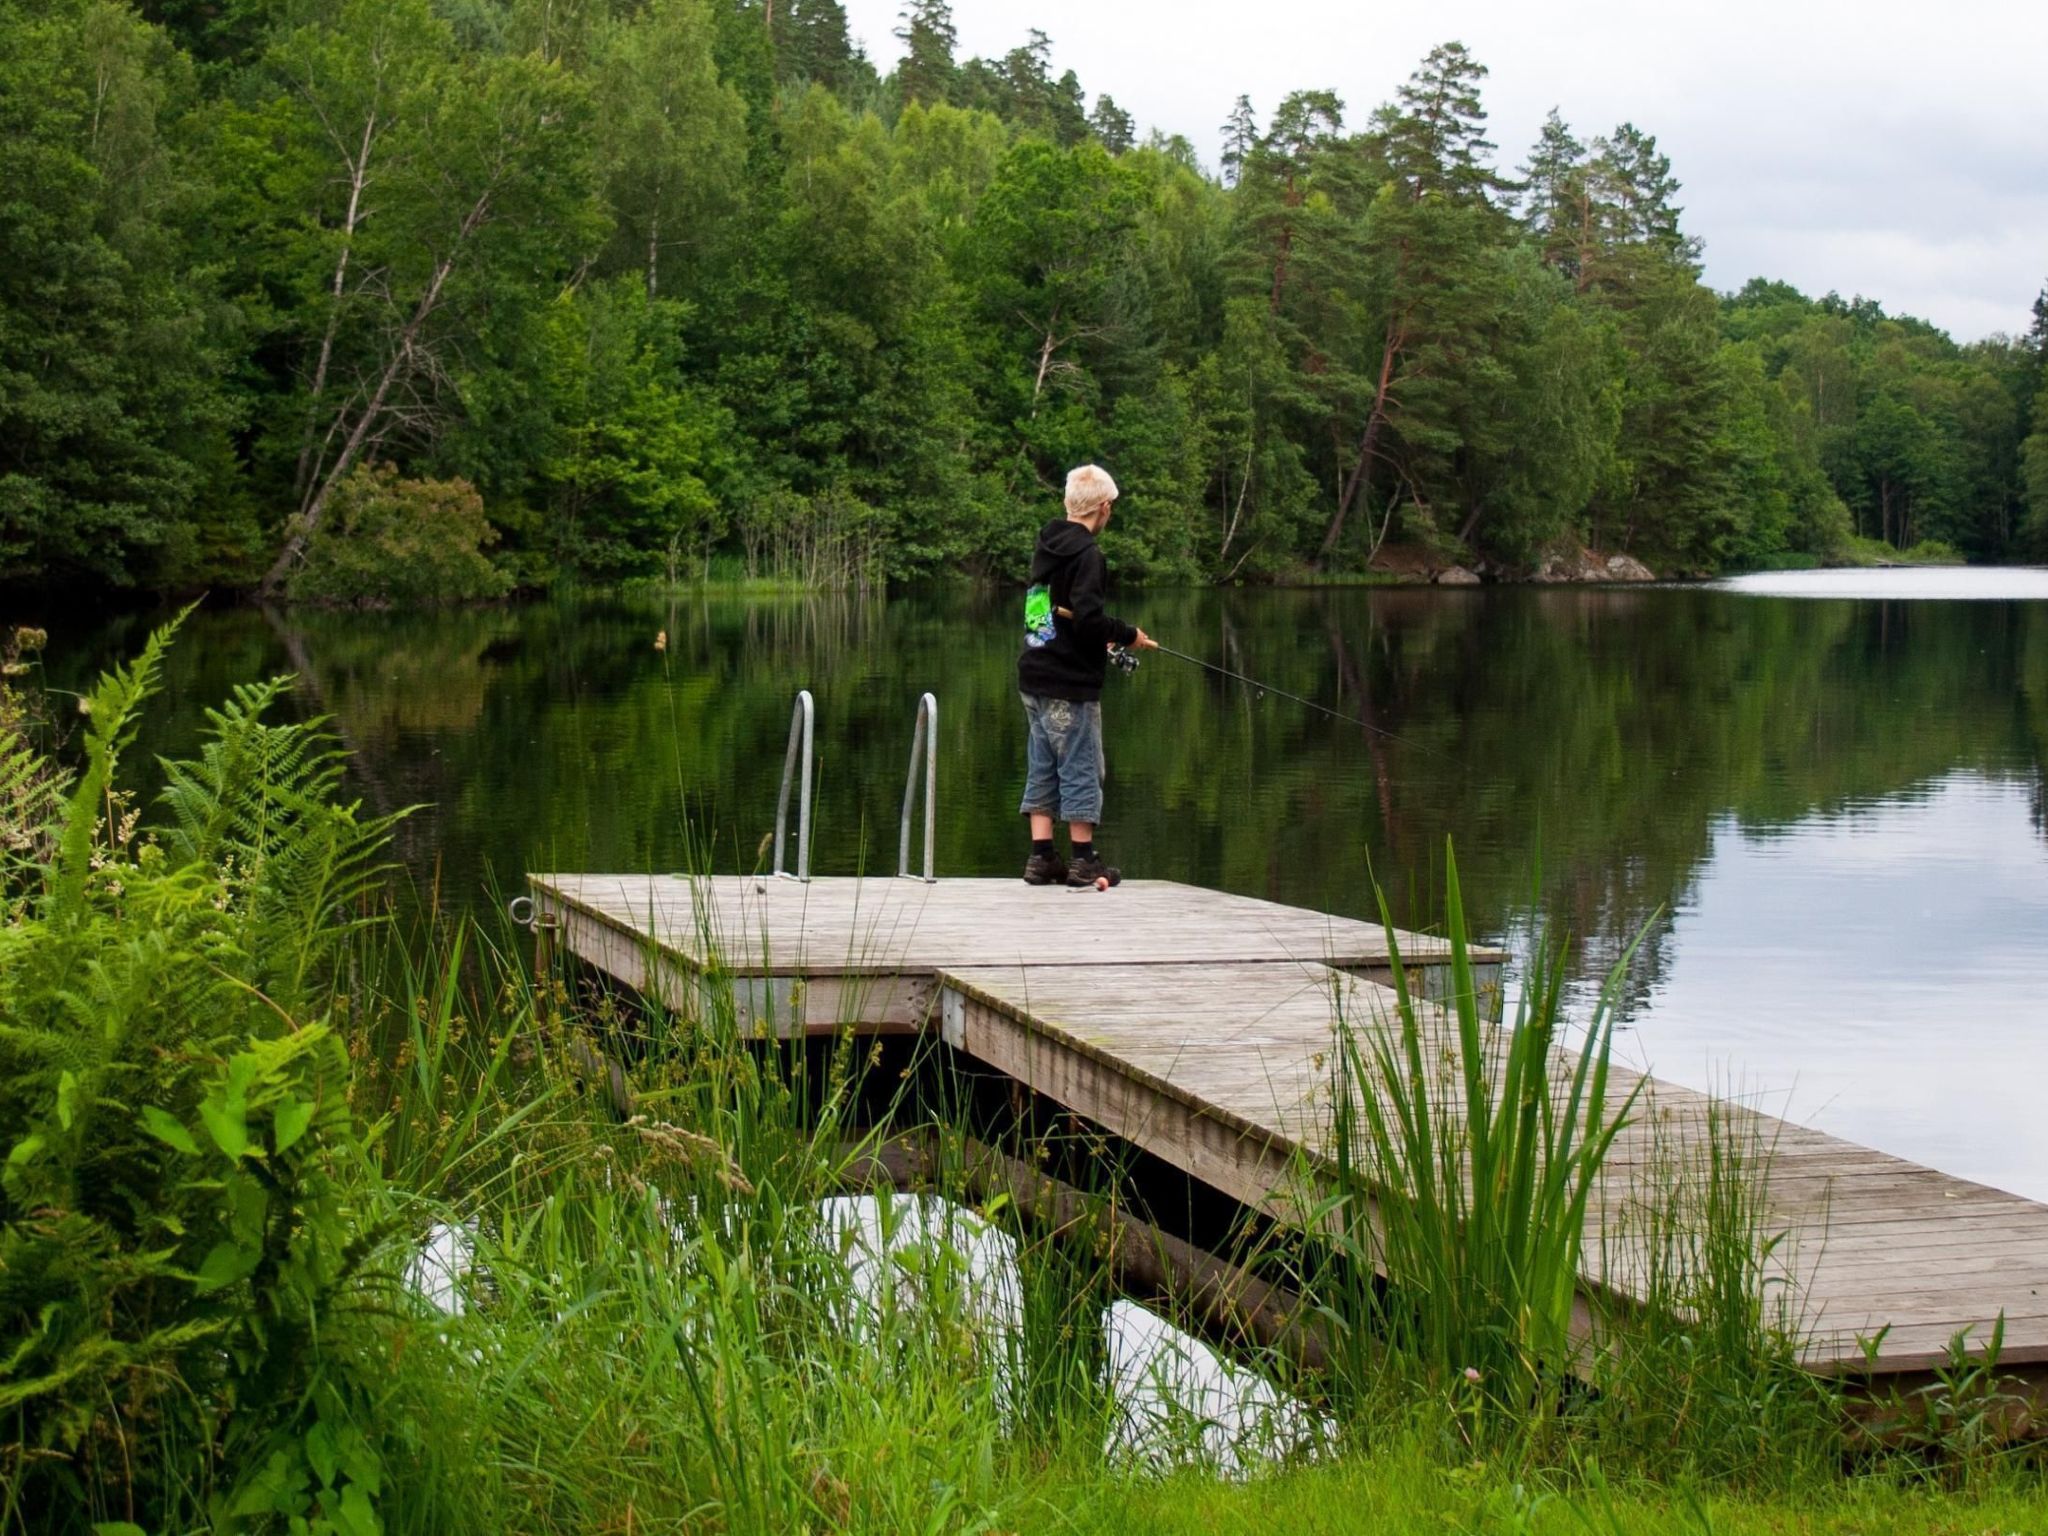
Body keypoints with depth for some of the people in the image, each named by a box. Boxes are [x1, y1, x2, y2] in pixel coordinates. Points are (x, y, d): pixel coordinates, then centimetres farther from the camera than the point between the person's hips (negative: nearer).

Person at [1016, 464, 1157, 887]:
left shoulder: (1046, 547, 10)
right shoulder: (1085, 554, -15)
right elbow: (1088, 618, -23)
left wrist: (1100, 640, 20)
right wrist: (1128, 635, -7)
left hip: (1034, 680, 8)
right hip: (1070, 684, -8)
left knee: (1042, 769, 11)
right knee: (1081, 769, 1)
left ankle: (1041, 857, 13)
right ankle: (1084, 860, 5)